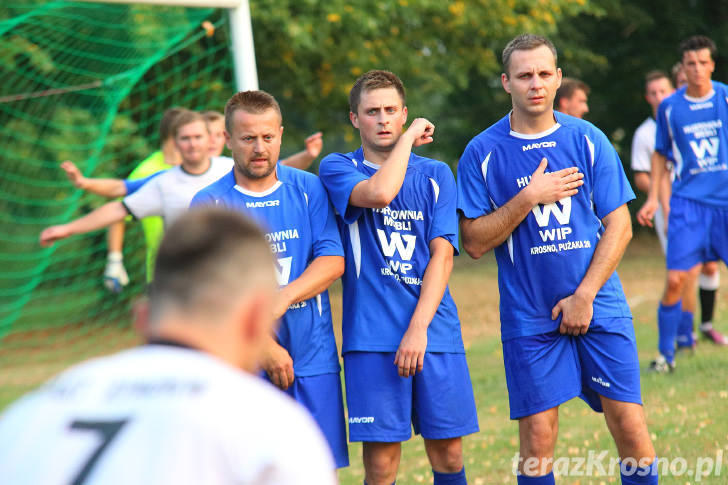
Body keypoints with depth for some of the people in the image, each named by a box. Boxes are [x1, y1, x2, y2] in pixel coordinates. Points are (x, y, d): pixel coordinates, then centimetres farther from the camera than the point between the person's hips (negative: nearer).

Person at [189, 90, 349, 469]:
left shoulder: (309, 190, 7)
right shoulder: (210, 204, -1)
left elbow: (333, 260, -2)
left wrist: (283, 299, -19)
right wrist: (265, 347, -15)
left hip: (313, 360, 2)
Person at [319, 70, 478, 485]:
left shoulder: (435, 174, 11)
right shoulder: (338, 168, 6)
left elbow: (442, 253, 1)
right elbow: (378, 193, -18)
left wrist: (418, 328, -11)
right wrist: (408, 140, -4)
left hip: (434, 332, 2)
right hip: (371, 337, -2)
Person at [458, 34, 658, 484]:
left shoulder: (588, 140, 3)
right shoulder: (483, 152, 0)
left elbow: (619, 226, 2)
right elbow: (475, 242, -3)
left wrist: (584, 296, -7)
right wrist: (529, 197, -15)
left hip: (600, 308, 1)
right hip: (530, 317, -1)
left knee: (630, 425, -3)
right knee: (538, 436, -2)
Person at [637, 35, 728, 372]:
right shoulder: (669, 108, 3)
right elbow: (660, 154, 15)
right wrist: (653, 198, 8)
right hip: (687, 201, 0)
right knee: (675, 279, -7)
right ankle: (666, 354, 7)